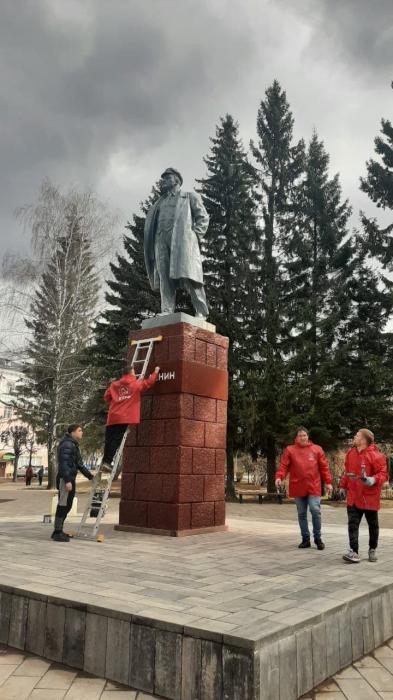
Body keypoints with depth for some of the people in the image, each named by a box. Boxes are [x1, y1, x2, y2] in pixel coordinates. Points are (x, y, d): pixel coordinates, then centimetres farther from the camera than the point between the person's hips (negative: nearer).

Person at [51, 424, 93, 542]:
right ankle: (57, 533, -1)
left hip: (70, 478, 10)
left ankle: (58, 531, 21)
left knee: (67, 506, 13)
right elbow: (64, 463, -21)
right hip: (65, 479, -10)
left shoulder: (74, 445, 20)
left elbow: (79, 464, 26)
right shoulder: (67, 444, -12)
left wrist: (90, 476, 26)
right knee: (63, 505, -6)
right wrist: (67, 480, -26)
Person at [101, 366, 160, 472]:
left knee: (109, 440, 8)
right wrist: (156, 372, 24)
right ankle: (107, 462, -12)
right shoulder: (136, 384, 3)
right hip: (125, 418, -4)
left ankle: (105, 462, 7)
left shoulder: (114, 385, 13)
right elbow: (149, 382, 9)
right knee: (116, 441, -6)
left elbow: (106, 397, 15)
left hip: (112, 418, 4)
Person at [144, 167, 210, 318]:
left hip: (182, 238, -5)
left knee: (187, 275, -18)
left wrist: (195, 235, -5)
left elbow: (203, 217, 11)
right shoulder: (159, 203, 34)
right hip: (161, 239, 5)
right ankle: (167, 311, -18)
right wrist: (154, 242, 7)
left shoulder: (189, 196, 22)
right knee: (164, 277, -11)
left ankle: (201, 313, -19)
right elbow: (152, 225, 26)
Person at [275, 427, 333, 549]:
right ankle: (305, 539, 20)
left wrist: (328, 482, 2)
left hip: (313, 487, -1)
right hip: (298, 487, 1)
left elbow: (324, 467, 7)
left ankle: (318, 538, 8)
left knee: (315, 511, -10)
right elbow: (284, 466, -1)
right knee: (301, 514, 9)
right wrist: (279, 477, -17)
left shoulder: (317, 449, 6)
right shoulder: (290, 450, 4)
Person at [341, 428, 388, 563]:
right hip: (353, 497, 4)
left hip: (369, 497, -4)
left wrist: (372, 480, -32)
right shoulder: (351, 453, 4)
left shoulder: (375, 455, -15)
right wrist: (344, 485, 15)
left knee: (373, 524, 13)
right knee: (353, 524, -4)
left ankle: (372, 550, 30)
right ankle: (354, 552, -6)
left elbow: (383, 473, -16)